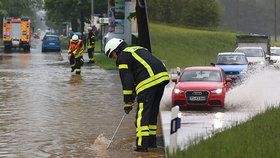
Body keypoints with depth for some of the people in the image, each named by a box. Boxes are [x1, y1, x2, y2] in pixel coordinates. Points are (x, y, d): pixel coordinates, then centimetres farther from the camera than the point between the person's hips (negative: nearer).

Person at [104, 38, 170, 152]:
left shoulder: (122, 57, 4)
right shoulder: (139, 49, 31)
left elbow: (127, 81, -1)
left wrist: (128, 102, 5)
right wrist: (133, 96, 31)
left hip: (149, 82, -9)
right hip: (162, 77, 9)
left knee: (142, 114, -5)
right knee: (153, 112, 18)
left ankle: (142, 145, -9)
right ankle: (152, 142, 22)